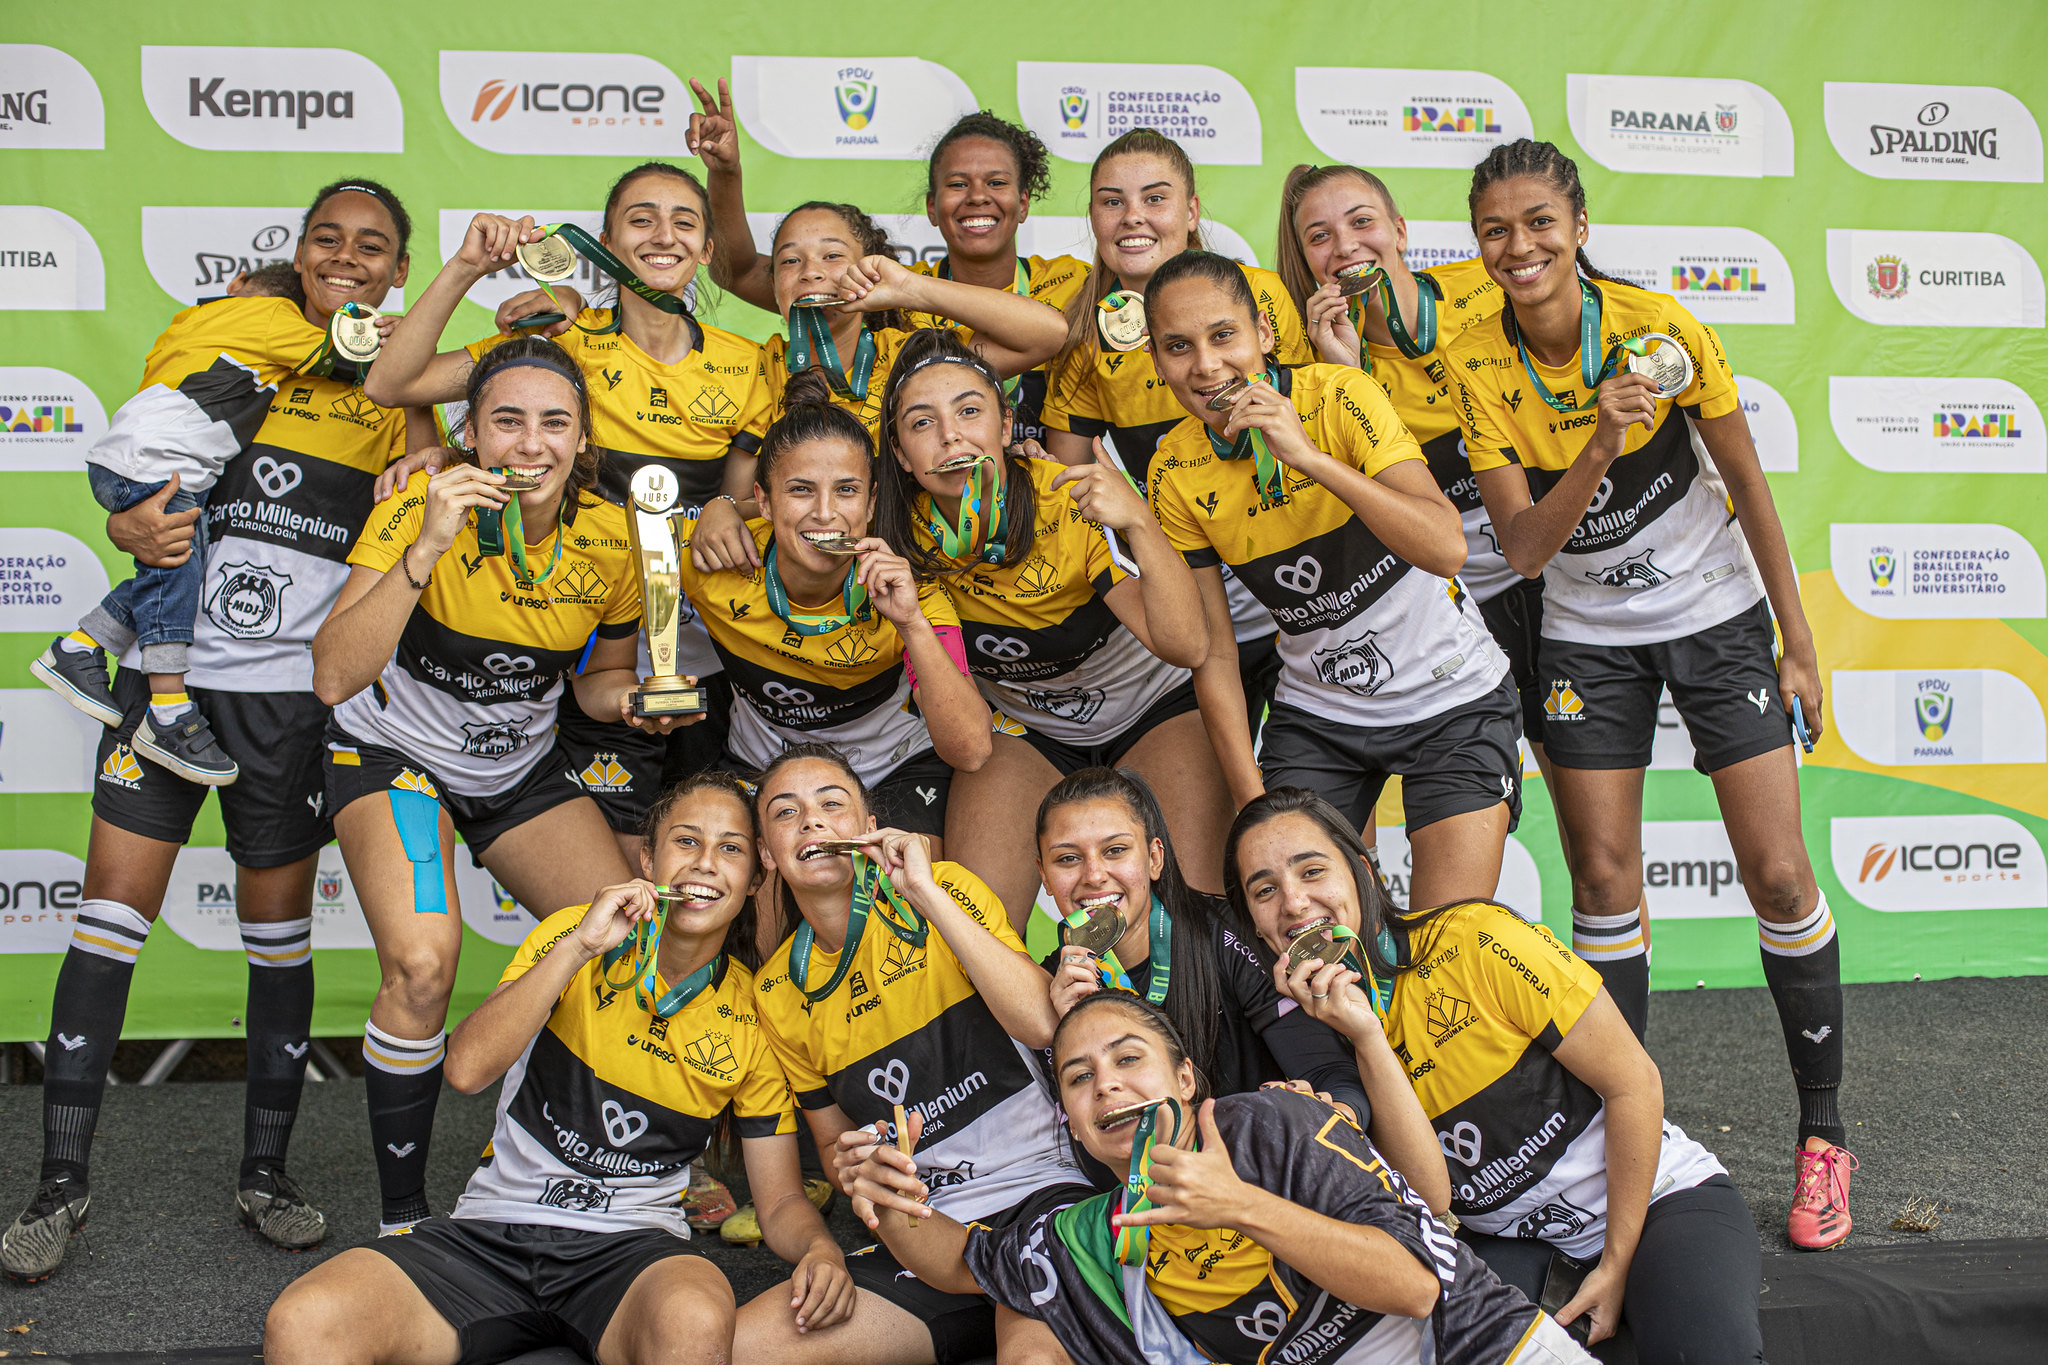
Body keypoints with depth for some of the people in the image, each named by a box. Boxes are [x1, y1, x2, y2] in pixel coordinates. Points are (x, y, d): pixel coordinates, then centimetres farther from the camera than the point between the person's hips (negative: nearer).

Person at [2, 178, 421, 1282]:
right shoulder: (212, 340, 5)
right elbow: (128, 499, 5)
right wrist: (139, 529, -16)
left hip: (293, 688, 0)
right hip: (169, 665, 0)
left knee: (280, 929, 7)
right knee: (112, 908, -3)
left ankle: (265, 1176, 21)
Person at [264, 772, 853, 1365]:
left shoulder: (756, 1018, 4)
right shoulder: (575, 935, 4)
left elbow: (780, 1199, 7)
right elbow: (467, 1069, -10)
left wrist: (822, 1249, -16)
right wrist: (576, 947, -18)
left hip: (632, 1244, -1)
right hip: (490, 1232, 1)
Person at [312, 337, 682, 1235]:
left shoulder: (610, 541, -13)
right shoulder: (419, 509, -24)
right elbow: (334, 677, -34)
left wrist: (632, 699, -17)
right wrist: (429, 547, -42)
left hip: (523, 766, 4)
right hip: (395, 753, -4)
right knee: (422, 963, -26)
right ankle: (402, 1217, -5)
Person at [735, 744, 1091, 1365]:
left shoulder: (945, 891, -2)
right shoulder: (779, 992, 9)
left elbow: (1041, 1023, -18)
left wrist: (925, 892, -18)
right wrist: (851, 1163, -5)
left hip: (1040, 1189, -5)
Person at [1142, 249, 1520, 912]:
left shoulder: (1342, 396, -19)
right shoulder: (1177, 474, -8)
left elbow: (1446, 550, -31)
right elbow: (1213, 654, -3)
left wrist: (1307, 455, -39)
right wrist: (1255, 804, -8)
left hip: (1450, 697, -3)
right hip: (1315, 712, 3)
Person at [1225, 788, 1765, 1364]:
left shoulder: (1473, 942, -18)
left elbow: (1634, 1083, -12)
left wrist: (1617, 1266, -9)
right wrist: (1367, 1040, -28)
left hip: (1657, 1198, -3)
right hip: (1509, 1240, 3)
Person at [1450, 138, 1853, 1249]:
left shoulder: (1662, 328, -17)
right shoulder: (1478, 367, -12)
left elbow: (1749, 487, -7)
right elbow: (1524, 546, -19)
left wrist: (1798, 646, -4)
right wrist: (1604, 439, -35)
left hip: (1718, 616, -1)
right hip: (1588, 637, 2)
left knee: (1778, 874, -4)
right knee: (1602, 878, 0)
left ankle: (1822, 1134, 12)